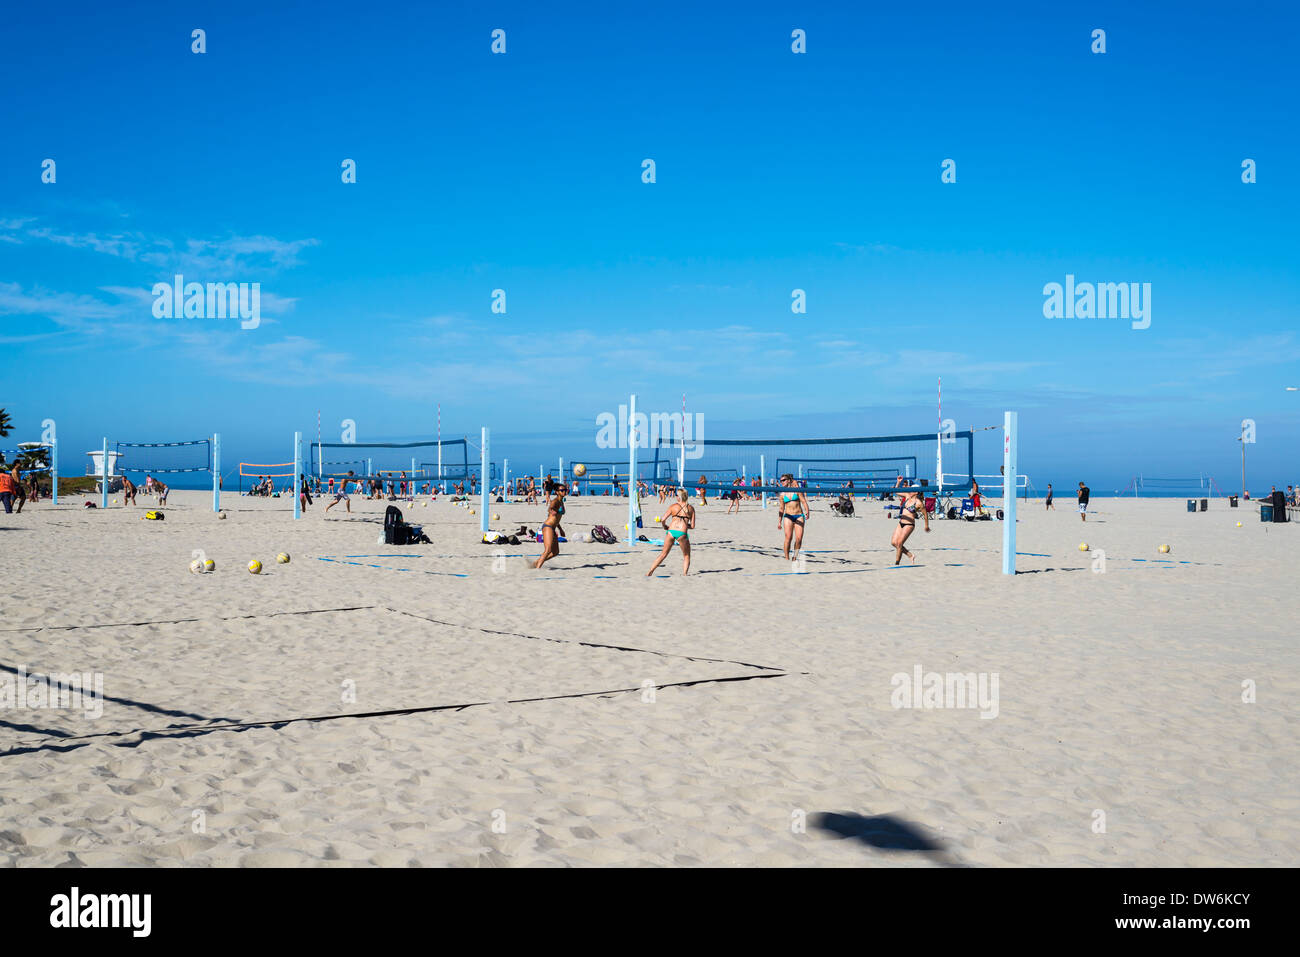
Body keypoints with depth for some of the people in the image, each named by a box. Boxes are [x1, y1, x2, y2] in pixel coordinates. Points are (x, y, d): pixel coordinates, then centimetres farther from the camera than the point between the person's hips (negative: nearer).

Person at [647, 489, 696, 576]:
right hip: (682, 533, -1)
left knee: (663, 554, 15)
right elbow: (692, 526, 8)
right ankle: (685, 573, 2)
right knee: (686, 556, 17)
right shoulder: (691, 508, 9)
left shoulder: (673, 506, 7)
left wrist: (665, 526, 20)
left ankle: (650, 571, 14)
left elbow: (663, 519, 0)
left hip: (671, 531, 1)